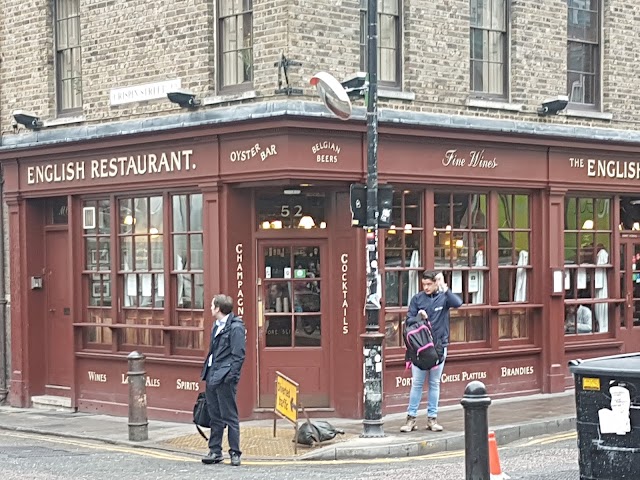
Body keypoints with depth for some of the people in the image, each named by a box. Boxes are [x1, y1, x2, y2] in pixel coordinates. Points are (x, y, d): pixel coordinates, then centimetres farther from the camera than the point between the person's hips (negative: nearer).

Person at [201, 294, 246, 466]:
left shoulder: (236, 327, -11)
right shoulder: (217, 326, 16)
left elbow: (238, 355, -15)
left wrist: (230, 376, -19)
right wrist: (207, 372, 15)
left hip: (224, 378, -9)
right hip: (212, 377, 9)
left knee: (229, 416, -2)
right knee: (215, 417, 12)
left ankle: (235, 453, 4)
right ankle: (215, 451, 19)